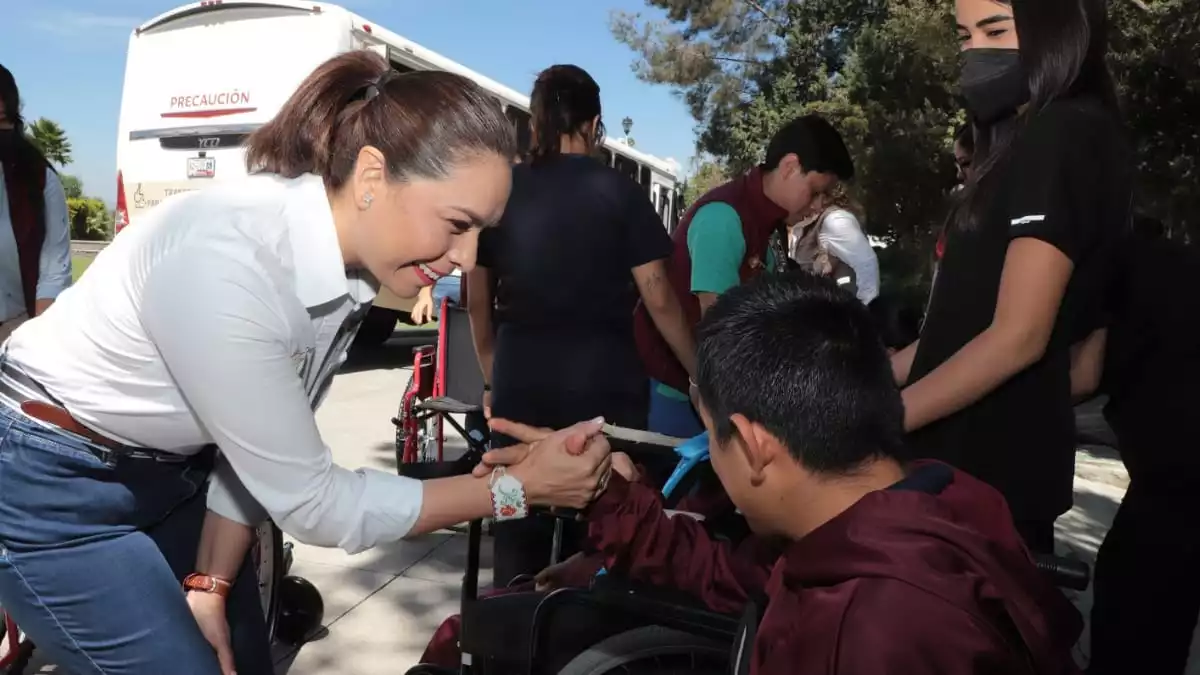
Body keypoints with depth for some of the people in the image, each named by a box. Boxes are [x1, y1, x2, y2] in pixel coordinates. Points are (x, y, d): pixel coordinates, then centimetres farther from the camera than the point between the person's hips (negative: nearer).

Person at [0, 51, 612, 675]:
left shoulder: (349, 264, -13)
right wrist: (519, 487, -25)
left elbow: (262, 449, -2)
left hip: (166, 472, 7)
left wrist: (211, 586, -2)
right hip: (51, 486, -6)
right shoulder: (224, 261, -36)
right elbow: (310, 500, -28)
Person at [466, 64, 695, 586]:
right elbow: (658, 299, -5)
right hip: (602, 378, -2)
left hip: (520, 379, 2)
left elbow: (478, 303, 8)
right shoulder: (618, 192, -3)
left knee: (517, 530, 13)